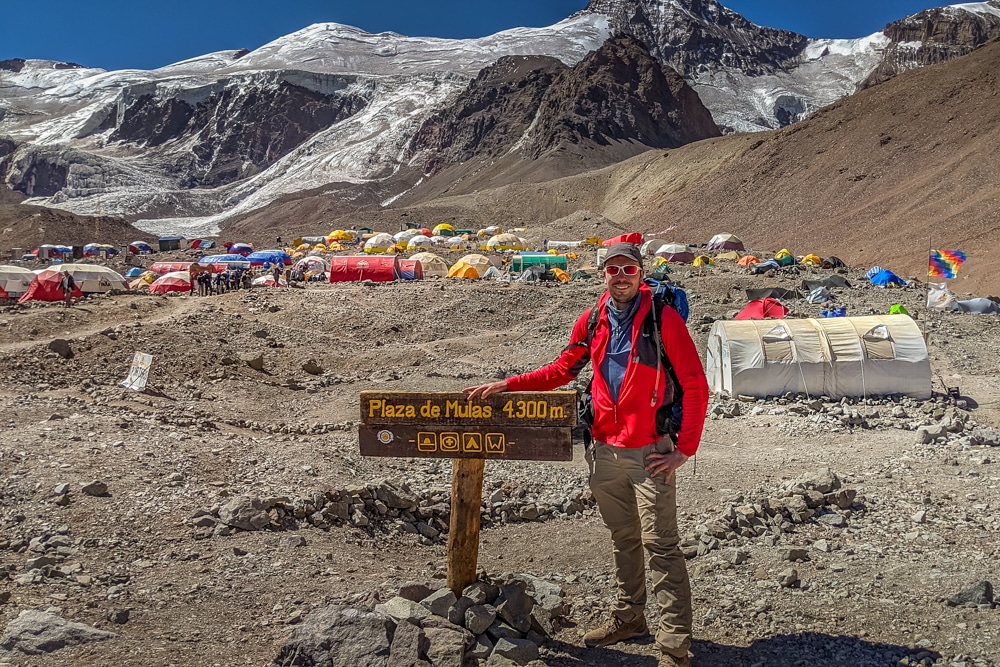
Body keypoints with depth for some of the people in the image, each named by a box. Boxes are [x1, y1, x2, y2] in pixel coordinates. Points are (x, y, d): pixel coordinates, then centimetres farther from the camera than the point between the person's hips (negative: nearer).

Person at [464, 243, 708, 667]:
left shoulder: (663, 319, -10)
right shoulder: (592, 321, 6)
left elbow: (695, 385, -10)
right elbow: (562, 370, 16)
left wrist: (685, 448, -13)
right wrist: (507, 385, 7)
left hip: (649, 452, -5)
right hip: (605, 450, 6)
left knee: (660, 545, -4)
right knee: (623, 539, 18)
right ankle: (629, 617, 35)